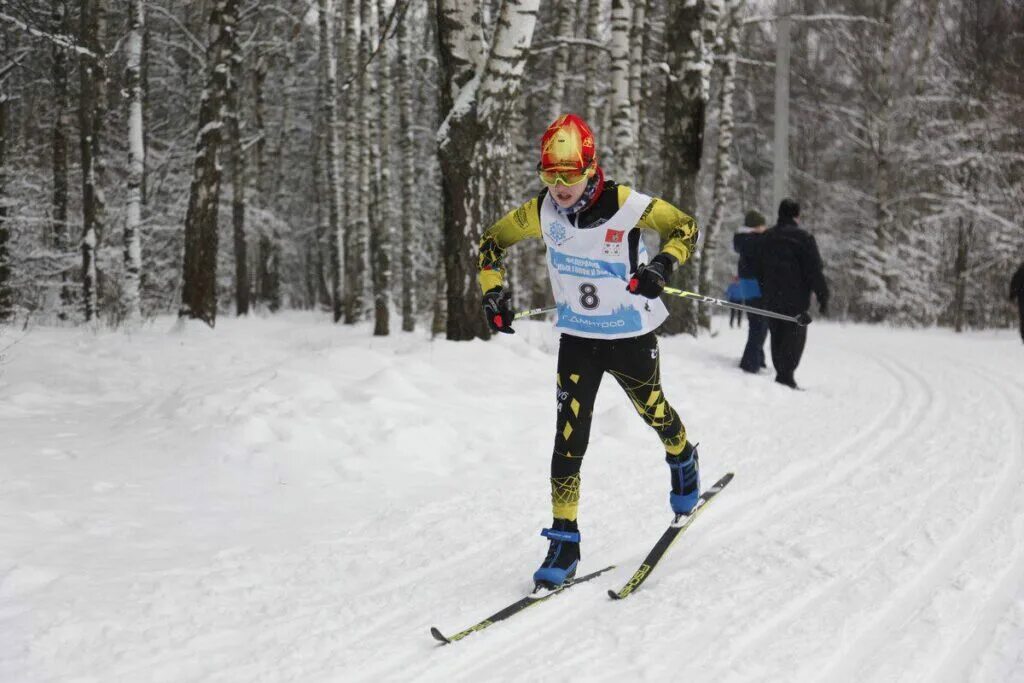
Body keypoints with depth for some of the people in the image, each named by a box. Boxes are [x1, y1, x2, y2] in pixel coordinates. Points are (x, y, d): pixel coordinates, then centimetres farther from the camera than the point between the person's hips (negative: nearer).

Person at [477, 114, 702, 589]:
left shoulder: (625, 205, -22)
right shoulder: (541, 211, -12)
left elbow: (684, 227, -10)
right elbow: (492, 242, 3)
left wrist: (662, 265, -29)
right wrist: (493, 292, -10)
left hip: (631, 335, -2)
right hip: (577, 337, 2)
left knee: (652, 410, 19)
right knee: (569, 435, -6)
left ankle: (683, 461, 54)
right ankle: (564, 538, -1)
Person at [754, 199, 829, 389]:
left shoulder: (767, 237, 12)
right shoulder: (803, 238, -7)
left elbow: (758, 268, 16)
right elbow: (815, 270, -9)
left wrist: (763, 294, 22)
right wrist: (823, 297, -4)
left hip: (770, 298, 6)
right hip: (795, 298, -5)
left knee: (777, 336, 12)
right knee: (795, 335, -3)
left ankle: (781, 372, 13)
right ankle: (786, 375, -12)